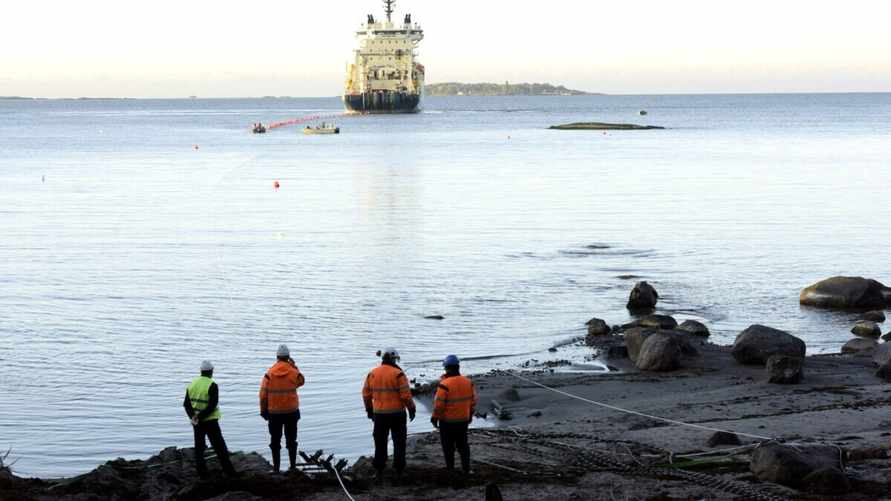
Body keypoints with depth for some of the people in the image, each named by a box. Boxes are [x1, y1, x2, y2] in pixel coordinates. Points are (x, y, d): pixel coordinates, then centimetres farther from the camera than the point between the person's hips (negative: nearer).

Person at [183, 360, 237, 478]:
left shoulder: (192, 384, 5)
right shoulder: (212, 385, -15)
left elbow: (186, 404, 4)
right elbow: (212, 406, -21)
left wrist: (193, 416, -6)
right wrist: (200, 416, -17)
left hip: (196, 422, 5)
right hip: (210, 421, -5)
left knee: (199, 446, 13)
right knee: (219, 446, 1)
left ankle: (201, 472, 12)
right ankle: (229, 471, 2)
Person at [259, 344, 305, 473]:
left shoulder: (269, 373, -9)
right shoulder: (293, 372, -8)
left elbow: (263, 394, -6)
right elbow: (301, 381, 15)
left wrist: (263, 411, 5)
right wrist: (294, 366, 11)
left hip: (274, 412, -1)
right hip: (291, 411, 1)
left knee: (275, 440, 10)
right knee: (291, 440, 12)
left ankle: (276, 466, 11)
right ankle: (293, 466, 14)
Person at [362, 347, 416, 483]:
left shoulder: (372, 374, 2)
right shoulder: (398, 374, -11)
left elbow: (366, 393, 7)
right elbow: (406, 394, -14)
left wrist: (369, 409, 19)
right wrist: (411, 409, -1)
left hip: (379, 414, 3)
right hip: (397, 413, -3)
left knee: (380, 444, 10)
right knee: (399, 443, 8)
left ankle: (379, 474, 9)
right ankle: (398, 473, 8)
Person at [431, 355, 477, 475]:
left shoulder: (444, 384, -20)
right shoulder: (468, 382, 0)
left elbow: (439, 404, -18)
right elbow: (473, 400, 8)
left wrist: (435, 418, -5)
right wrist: (470, 414, 20)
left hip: (447, 421, -5)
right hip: (463, 420, 5)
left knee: (448, 446, 6)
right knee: (462, 444, 15)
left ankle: (450, 468, 10)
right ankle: (466, 468, 15)